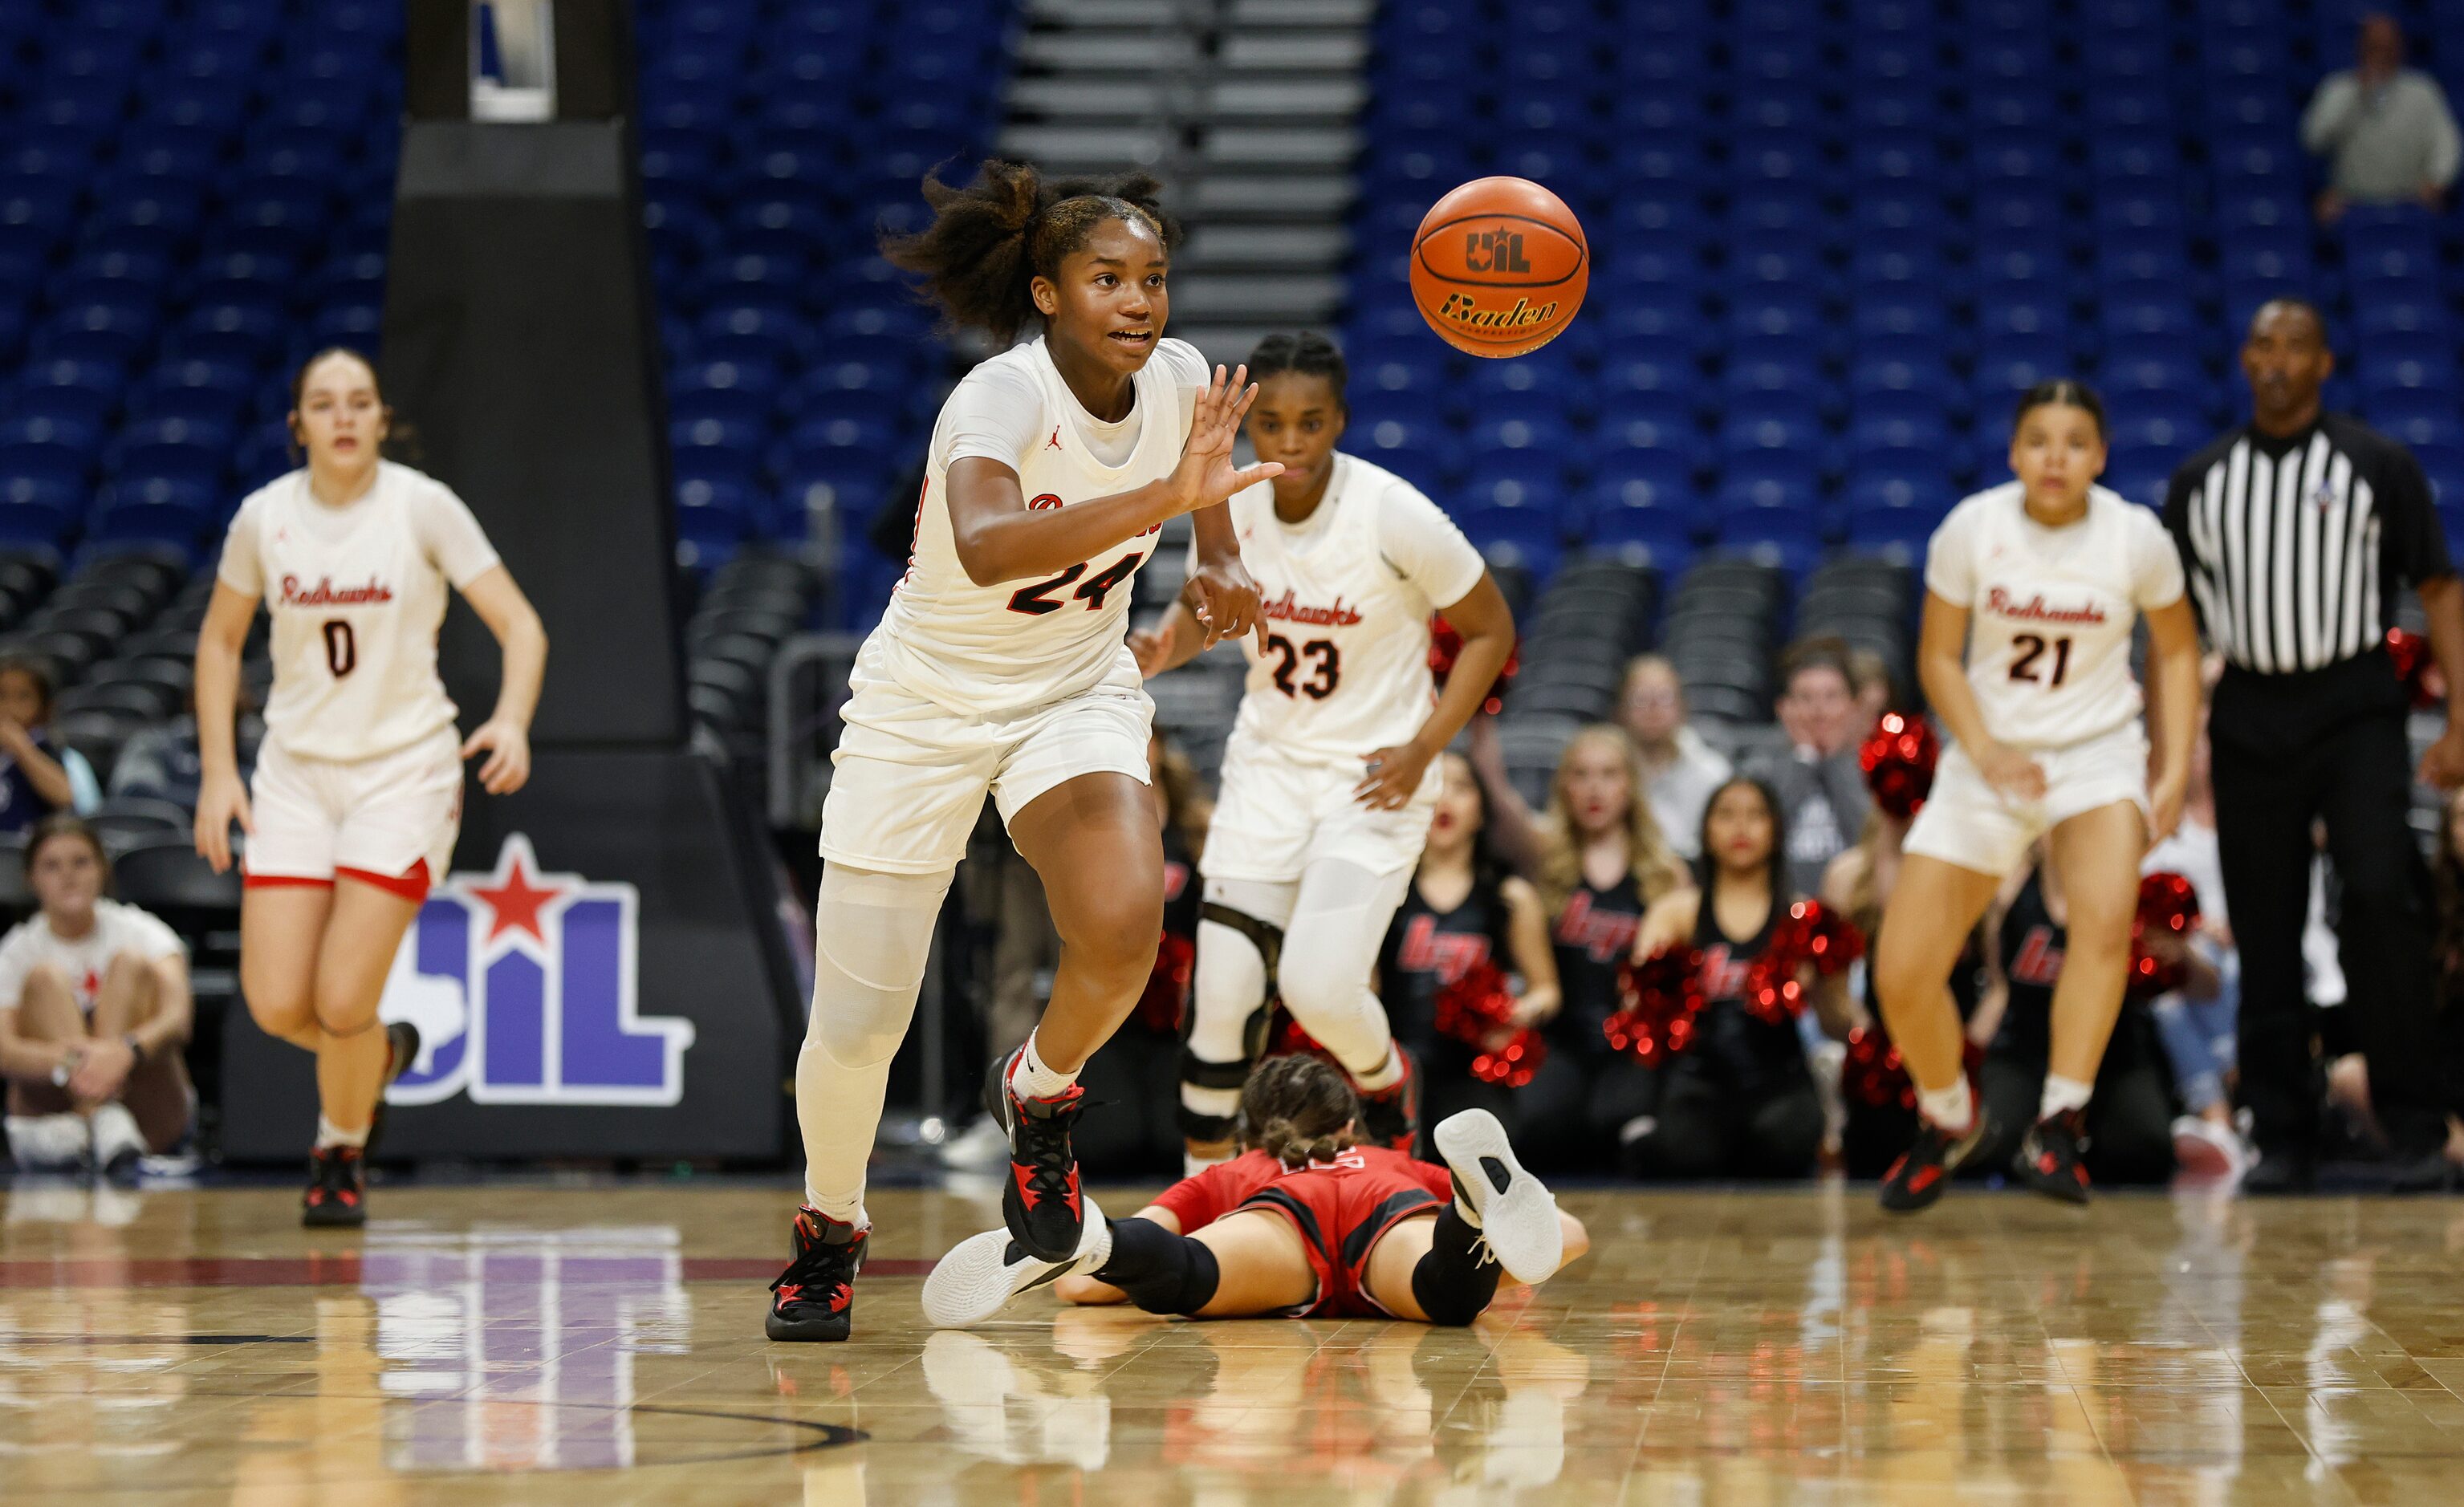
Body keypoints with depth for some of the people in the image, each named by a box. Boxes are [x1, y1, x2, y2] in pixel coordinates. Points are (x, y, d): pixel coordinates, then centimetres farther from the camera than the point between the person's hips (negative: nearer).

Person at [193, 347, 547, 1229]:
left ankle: (342, 1156, 19)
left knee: (342, 1002, -11)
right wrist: (218, 772, 6)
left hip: (404, 769, -3)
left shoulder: (423, 507, -9)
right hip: (295, 771, 3)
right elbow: (220, 641, 13)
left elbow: (522, 627, -9)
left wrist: (512, 722, -28)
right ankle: (380, 1055, 29)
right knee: (275, 1004, -7)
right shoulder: (265, 517, -1)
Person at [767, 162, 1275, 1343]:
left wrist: (1221, 560, 0)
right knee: (857, 1025, -1)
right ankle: (830, 1229, 30)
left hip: (1080, 695, 4)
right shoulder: (1002, 398, -28)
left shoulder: (1179, 378, -10)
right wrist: (1165, 497, -58)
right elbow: (984, 545, -50)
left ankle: (1038, 1093, 7)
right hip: (926, 704, -3)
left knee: (1122, 931, -26)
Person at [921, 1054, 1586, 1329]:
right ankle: (1478, 1208, -64)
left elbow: (1078, 1288, 27)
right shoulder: (1398, 1167, 46)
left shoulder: (1221, 1180, 42)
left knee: (1178, 1279, -30)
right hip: (1397, 1210, 0)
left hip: (1278, 1215, 0)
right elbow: (1570, 1232, 40)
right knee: (1452, 1292, -33)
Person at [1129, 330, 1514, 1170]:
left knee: (1319, 987, -18)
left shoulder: (1395, 517, -20)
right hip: (1269, 763, 4)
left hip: (1374, 775, -4)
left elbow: (1490, 630, -7)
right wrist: (1165, 646, -11)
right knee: (1223, 999, -5)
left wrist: (1424, 748, -15)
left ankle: (1388, 1085, 17)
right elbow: (1205, 610, 13)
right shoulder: (1229, 508, -8)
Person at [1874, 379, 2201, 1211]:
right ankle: (1948, 1119, 24)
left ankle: (2057, 1127, -24)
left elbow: (2175, 649, 7)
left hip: (2100, 754, -1)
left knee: (2106, 918, -33)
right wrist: (1985, 751, -19)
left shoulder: (2136, 537, -9)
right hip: (1987, 759, 1)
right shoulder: (1971, 528, -10)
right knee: (1901, 976, -5)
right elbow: (1939, 657, -3)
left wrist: (2175, 771, -2)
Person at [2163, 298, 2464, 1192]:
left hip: (2355, 710, -3)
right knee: (2264, 932, 3)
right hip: (2249, 720, 3)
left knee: (2382, 898, -18)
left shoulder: (2379, 468, 3)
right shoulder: (2200, 481, 11)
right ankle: (2282, 1138, 11)